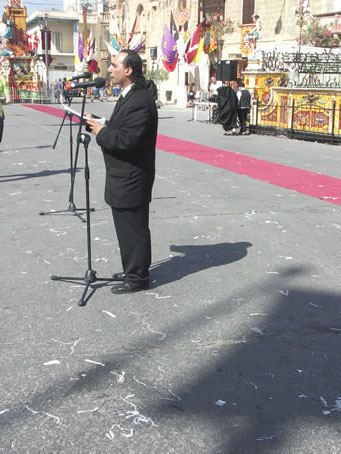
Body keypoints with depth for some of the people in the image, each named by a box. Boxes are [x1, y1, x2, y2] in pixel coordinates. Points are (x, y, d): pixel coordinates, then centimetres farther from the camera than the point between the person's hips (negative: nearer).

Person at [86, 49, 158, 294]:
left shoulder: (140, 101, -21)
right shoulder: (129, 95, 13)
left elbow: (127, 139, -28)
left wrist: (102, 132, -14)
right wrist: (103, 128, 0)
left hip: (131, 179, -11)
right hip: (124, 177, 11)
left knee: (134, 228, 1)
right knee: (127, 227, 19)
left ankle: (138, 277, 14)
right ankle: (132, 270, 33)